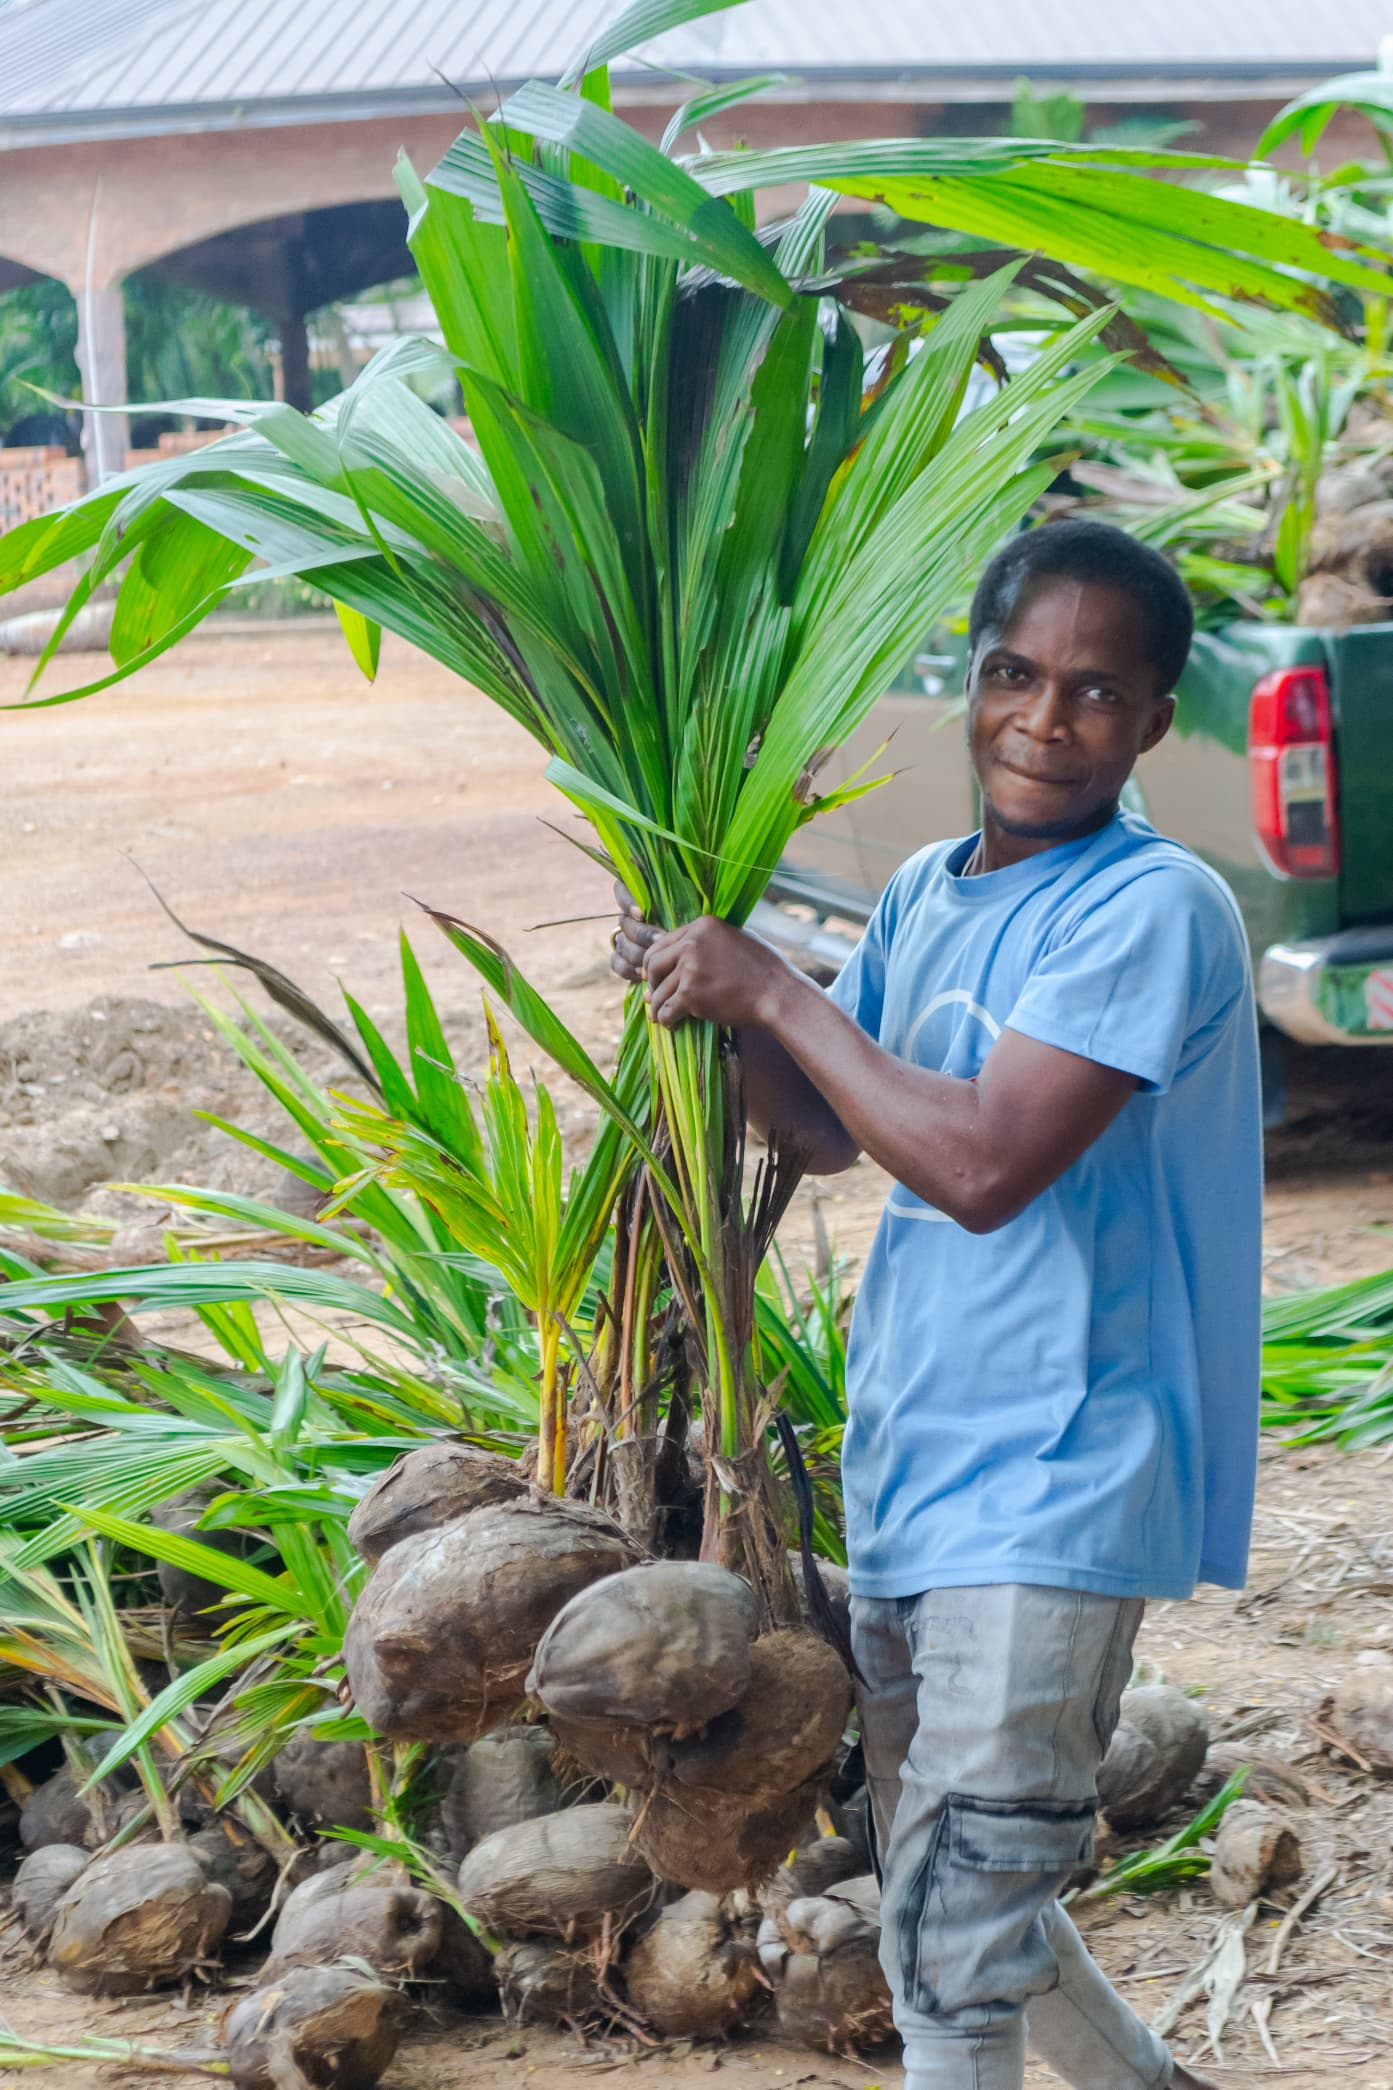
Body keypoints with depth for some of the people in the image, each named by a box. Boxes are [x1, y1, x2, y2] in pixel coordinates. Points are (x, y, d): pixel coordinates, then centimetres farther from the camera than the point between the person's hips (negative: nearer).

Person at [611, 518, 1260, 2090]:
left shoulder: (1155, 912, -16)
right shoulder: (925, 895, 10)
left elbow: (982, 1162, -25)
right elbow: (830, 1129, 21)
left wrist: (774, 988, -15)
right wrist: (715, 995, 2)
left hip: (1049, 1497, -9)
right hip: (906, 1474, 9)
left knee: (953, 1950, -10)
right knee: (949, 1894, 22)